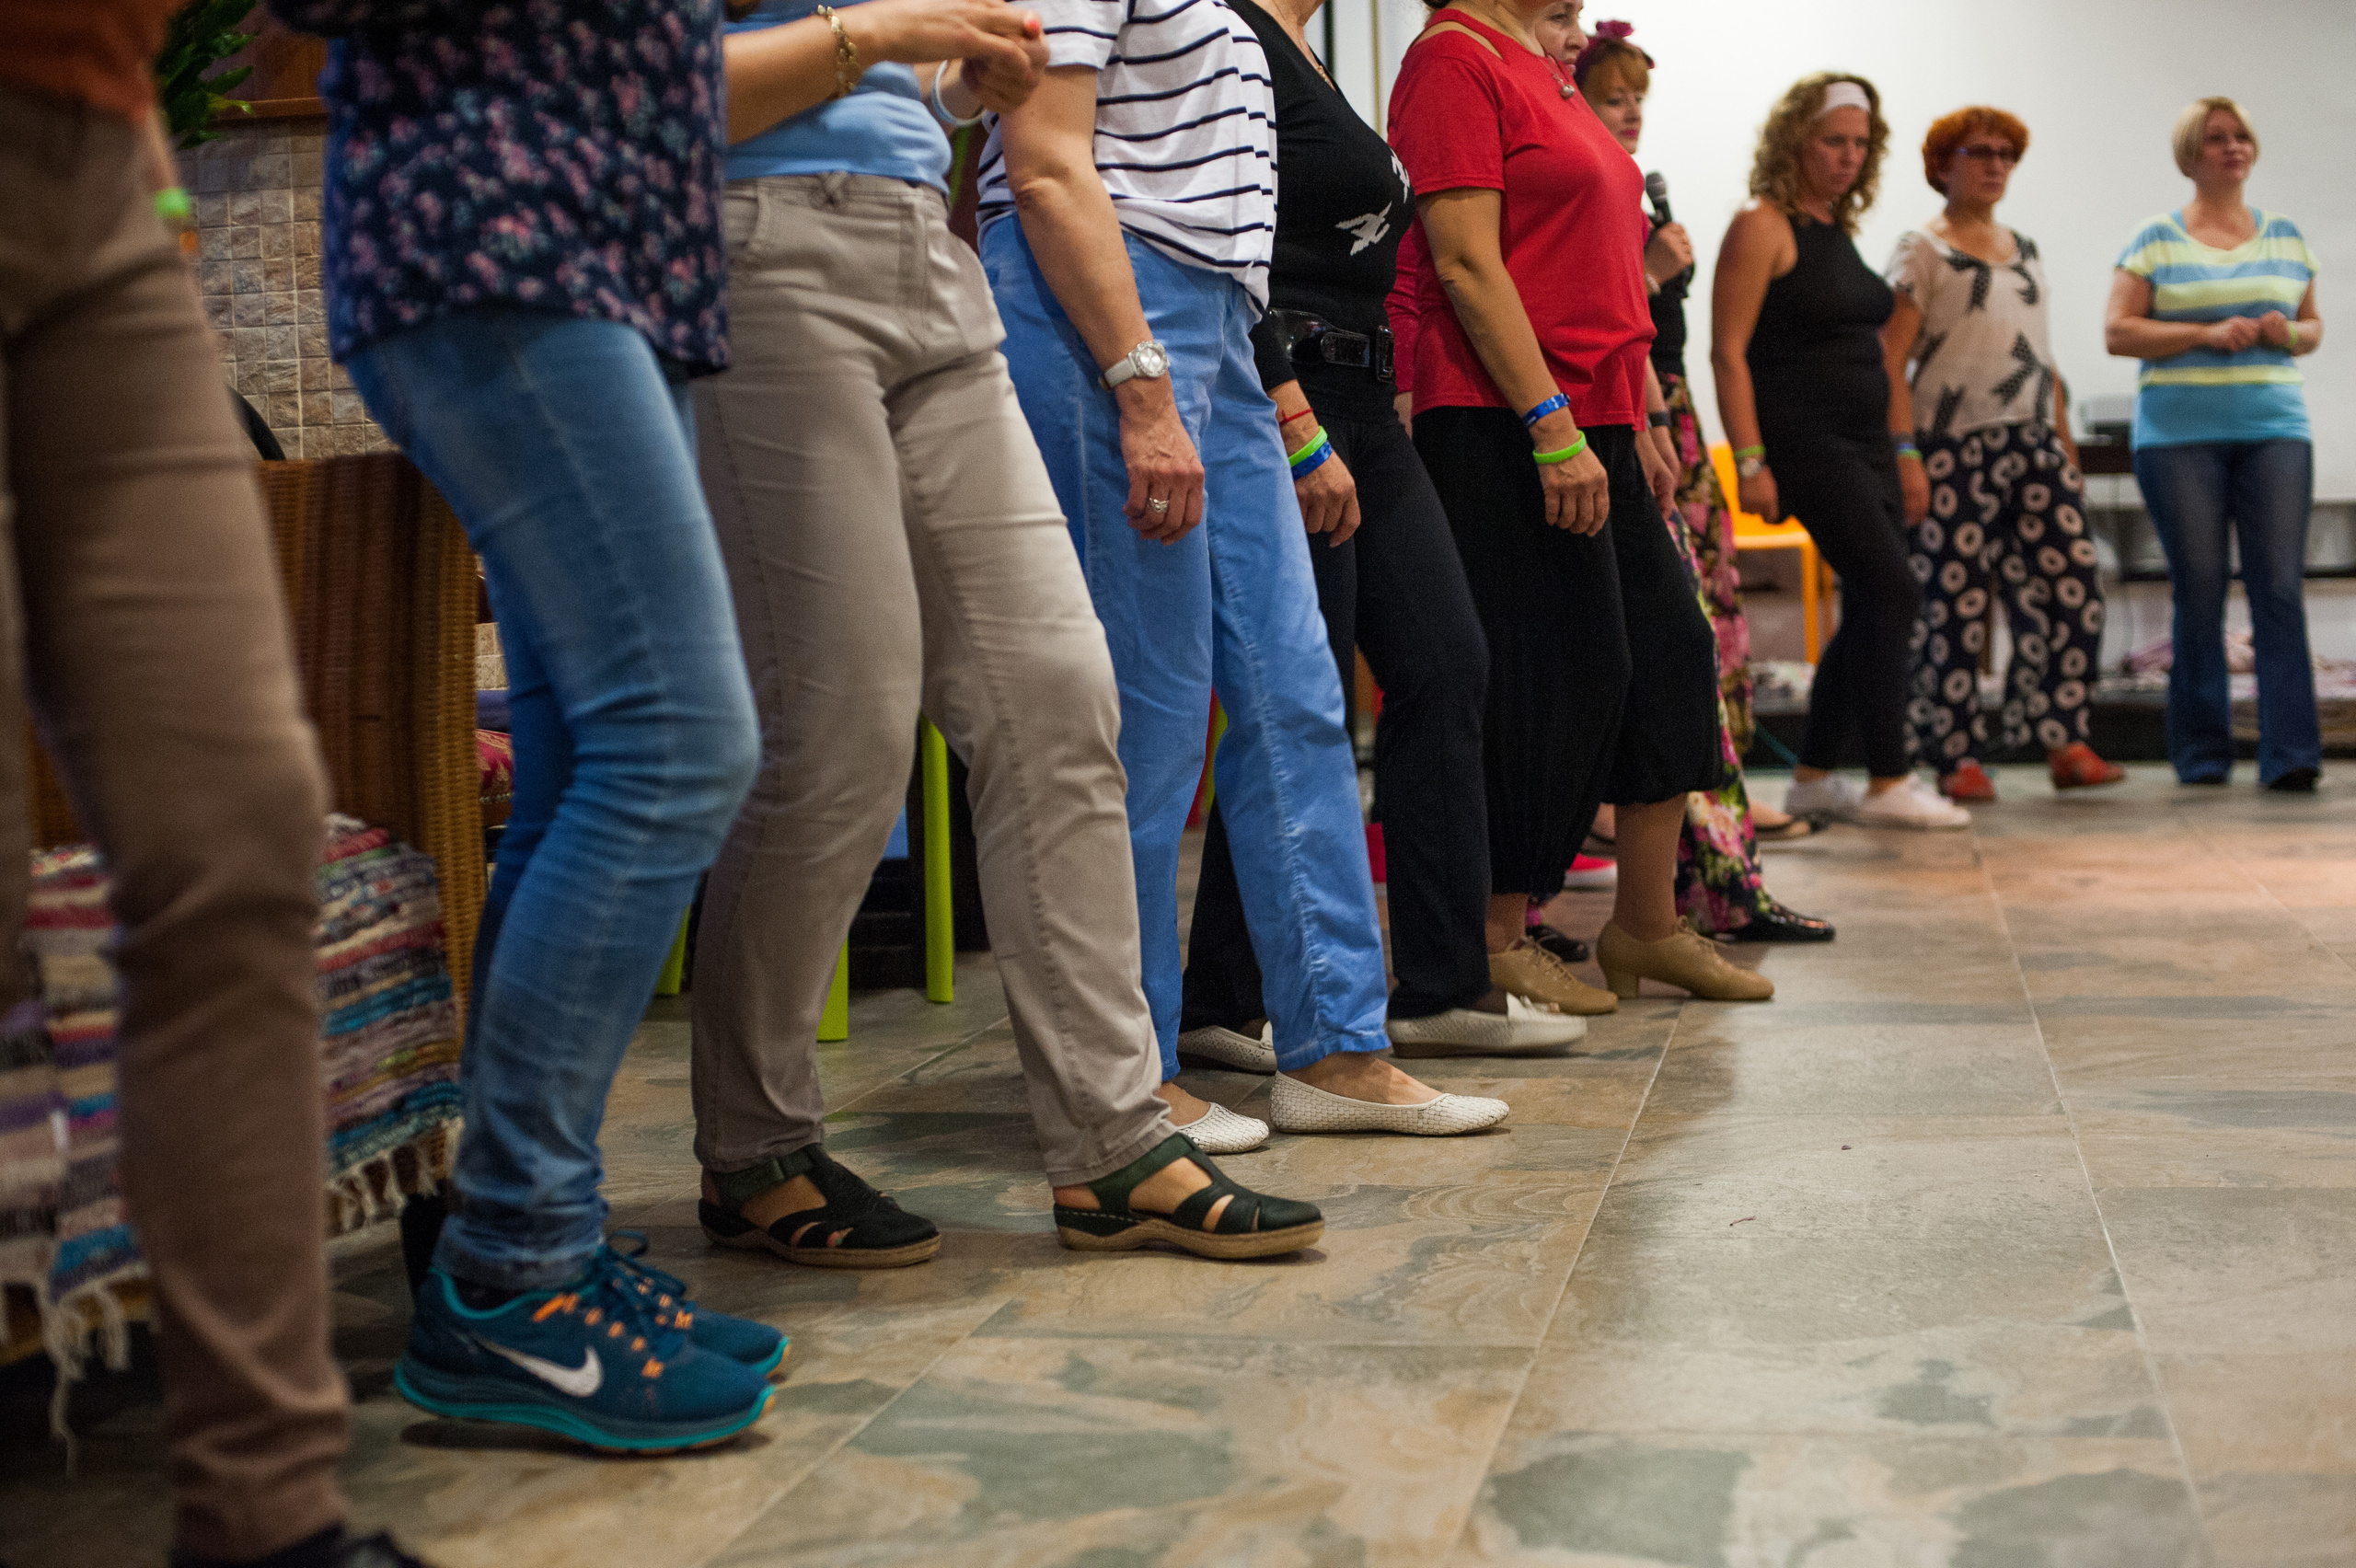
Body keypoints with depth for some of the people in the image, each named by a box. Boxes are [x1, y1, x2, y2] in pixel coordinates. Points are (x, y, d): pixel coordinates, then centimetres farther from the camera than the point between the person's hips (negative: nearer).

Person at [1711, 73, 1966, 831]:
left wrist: (1894, 449, 19)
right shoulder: (1763, 228, -8)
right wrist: (1750, 461, -20)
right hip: (1805, 440, -9)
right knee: (1892, 591, -14)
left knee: (1872, 608, 8)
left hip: (1864, 441, 9)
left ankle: (1813, 778, 17)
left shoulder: (1839, 229, 16)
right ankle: (1888, 782, -8)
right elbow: (1728, 352, -13)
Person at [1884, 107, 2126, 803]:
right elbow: (1890, 362, -7)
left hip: (2034, 444, 6)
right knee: (1955, 602, -5)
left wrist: (2065, 443, 17)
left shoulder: (2026, 250, 21)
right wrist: (1905, 452, -16)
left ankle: (2065, 744, 4)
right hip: (1956, 446, -6)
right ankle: (1959, 758, 3)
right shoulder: (1921, 250, 1)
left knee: (2071, 587, -3)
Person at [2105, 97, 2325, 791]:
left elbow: (2313, 327, 20)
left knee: (2280, 587, -8)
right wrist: (2207, 333, -13)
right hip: (2179, 433, -2)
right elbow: (2117, 331, -3)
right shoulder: (2155, 240, 5)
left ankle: (2290, 754, -9)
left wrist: (2289, 333, -3)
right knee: (2199, 591, -2)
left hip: (2273, 428, 2)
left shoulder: (2284, 236, 15)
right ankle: (2201, 754, 9)